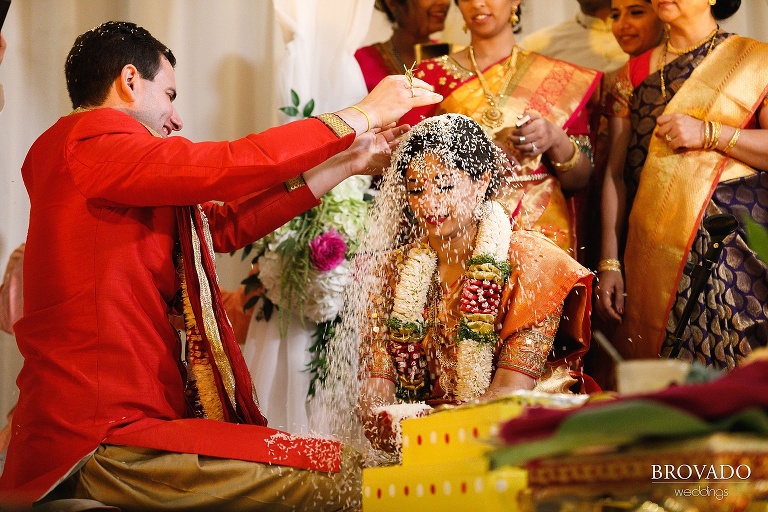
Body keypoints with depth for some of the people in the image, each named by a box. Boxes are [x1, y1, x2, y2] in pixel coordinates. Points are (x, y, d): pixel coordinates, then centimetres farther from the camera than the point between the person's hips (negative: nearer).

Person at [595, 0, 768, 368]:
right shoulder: (633, 74, 14)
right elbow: (616, 174, 9)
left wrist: (708, 134, -15)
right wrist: (609, 262, 2)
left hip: (736, 247, -2)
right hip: (657, 252, 3)